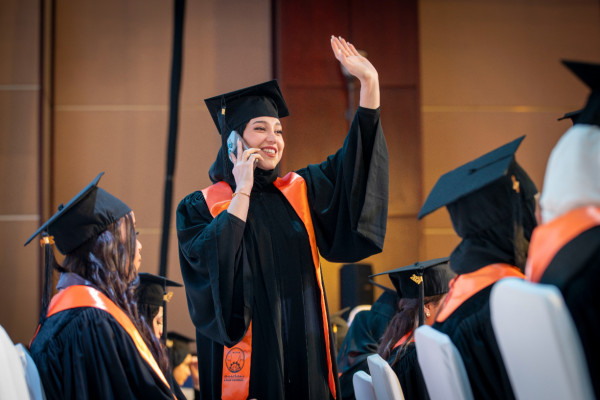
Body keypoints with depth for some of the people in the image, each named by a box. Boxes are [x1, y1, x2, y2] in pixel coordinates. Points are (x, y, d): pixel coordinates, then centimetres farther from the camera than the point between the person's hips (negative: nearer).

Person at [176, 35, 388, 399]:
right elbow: (212, 263, -17)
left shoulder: (298, 192, 12)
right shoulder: (202, 206, 0)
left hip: (305, 358, 4)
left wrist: (370, 83, -5)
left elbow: (355, 165, 4)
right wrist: (243, 192, -14)